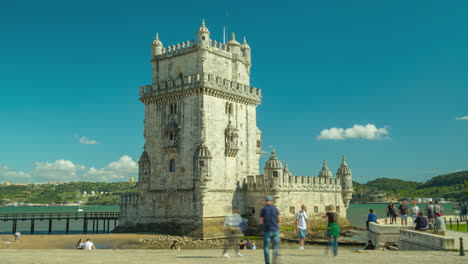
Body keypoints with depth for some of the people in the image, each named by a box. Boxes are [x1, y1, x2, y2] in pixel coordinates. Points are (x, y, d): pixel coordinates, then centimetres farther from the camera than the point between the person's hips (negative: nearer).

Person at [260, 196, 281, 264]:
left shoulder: (263, 209, -4)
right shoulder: (275, 209, 2)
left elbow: (261, 222, -5)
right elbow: (279, 220, 0)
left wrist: (259, 222, 19)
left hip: (267, 231, -2)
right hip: (275, 230, 2)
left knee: (266, 247, 7)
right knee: (276, 247, 14)